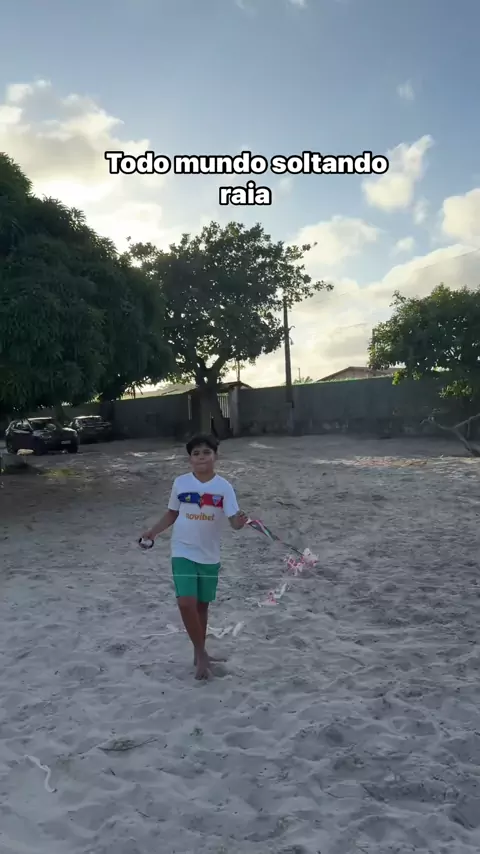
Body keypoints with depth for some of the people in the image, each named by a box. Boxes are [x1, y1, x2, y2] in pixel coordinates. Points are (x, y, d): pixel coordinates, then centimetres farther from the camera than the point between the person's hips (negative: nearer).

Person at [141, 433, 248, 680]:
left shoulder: (224, 487, -8)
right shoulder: (180, 483, -4)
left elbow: (234, 521, -13)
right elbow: (172, 513, 9)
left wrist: (240, 522, -36)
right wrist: (154, 531, -3)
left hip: (210, 556, 1)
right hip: (183, 553, 0)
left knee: (202, 605, 13)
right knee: (186, 603, -13)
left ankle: (200, 654, 31)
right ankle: (201, 654, 5)